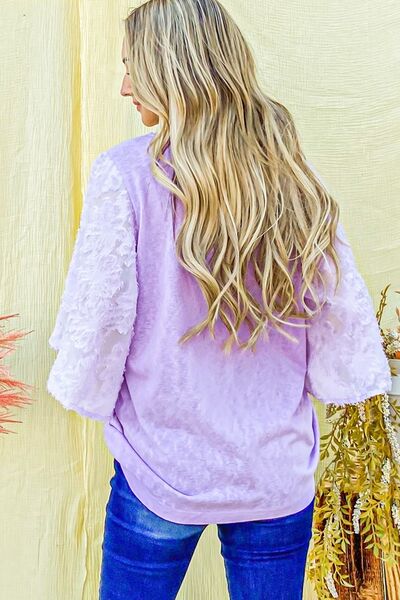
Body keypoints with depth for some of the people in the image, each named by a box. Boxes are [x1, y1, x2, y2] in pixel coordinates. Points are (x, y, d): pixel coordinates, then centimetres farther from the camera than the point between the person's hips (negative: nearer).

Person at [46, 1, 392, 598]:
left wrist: (89, 391, 7)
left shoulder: (125, 172, -15)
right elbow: (341, 310, -1)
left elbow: (98, 315, -13)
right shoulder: (294, 176, -5)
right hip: (280, 475, 3)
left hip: (161, 472, -2)